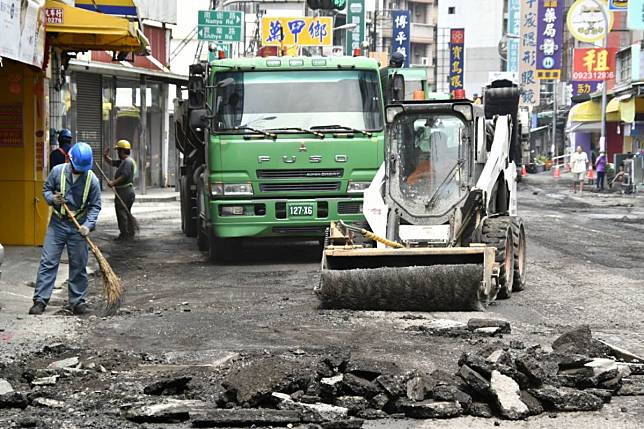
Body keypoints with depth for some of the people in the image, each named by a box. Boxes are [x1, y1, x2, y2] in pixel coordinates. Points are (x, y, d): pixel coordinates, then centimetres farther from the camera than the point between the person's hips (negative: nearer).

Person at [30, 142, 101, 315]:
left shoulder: (92, 179, -8)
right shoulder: (57, 171, -6)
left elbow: (95, 206, -3)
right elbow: (46, 189, 7)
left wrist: (88, 225, -16)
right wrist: (52, 199, -15)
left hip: (78, 226, 0)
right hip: (57, 223, 0)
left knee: (78, 265, 4)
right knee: (48, 261, -4)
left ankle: (76, 301, 15)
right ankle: (40, 300, -1)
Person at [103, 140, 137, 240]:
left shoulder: (128, 161, -15)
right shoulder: (123, 161, 18)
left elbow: (124, 176, -25)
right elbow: (112, 162, 29)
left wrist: (114, 182, -26)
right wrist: (106, 156, 12)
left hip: (125, 192, -11)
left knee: (121, 212, -9)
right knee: (126, 213, 15)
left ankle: (124, 234, -9)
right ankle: (130, 234, 19)